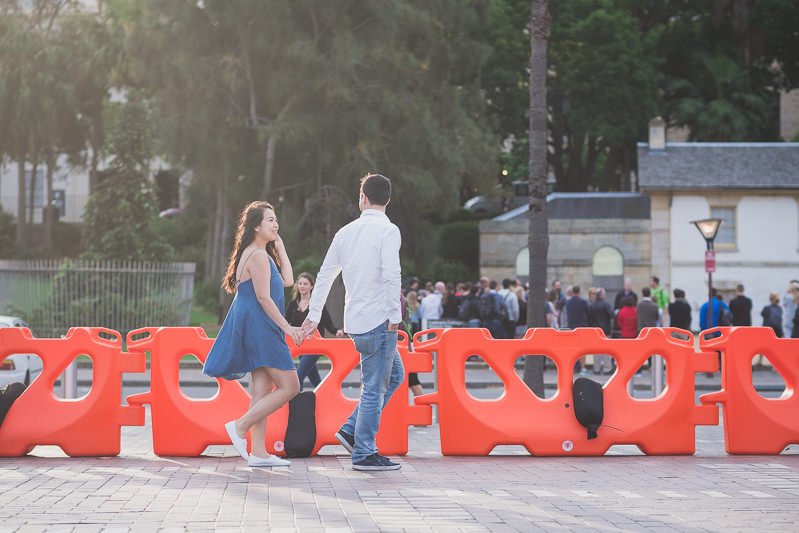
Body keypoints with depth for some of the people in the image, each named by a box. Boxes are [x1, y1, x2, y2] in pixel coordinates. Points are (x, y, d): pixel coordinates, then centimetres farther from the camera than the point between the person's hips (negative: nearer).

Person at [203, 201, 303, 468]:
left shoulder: (263, 255, 18)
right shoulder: (258, 256, -13)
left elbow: (287, 280, 16)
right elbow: (263, 297, -18)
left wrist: (280, 248, 16)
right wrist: (287, 327, -16)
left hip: (258, 330, 10)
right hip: (259, 328, -10)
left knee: (263, 390, 7)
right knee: (289, 386, -9)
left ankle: (258, 452, 5)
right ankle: (240, 426, -9)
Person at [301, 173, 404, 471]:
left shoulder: (346, 232, 11)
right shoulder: (388, 231, -10)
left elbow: (325, 274, 14)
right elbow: (391, 275, -20)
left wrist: (314, 315, 20)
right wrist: (395, 315, -14)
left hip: (356, 321, 7)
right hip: (378, 319, -7)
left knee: (395, 374, 20)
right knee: (375, 387, -2)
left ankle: (351, 431, 16)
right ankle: (364, 454, 1)